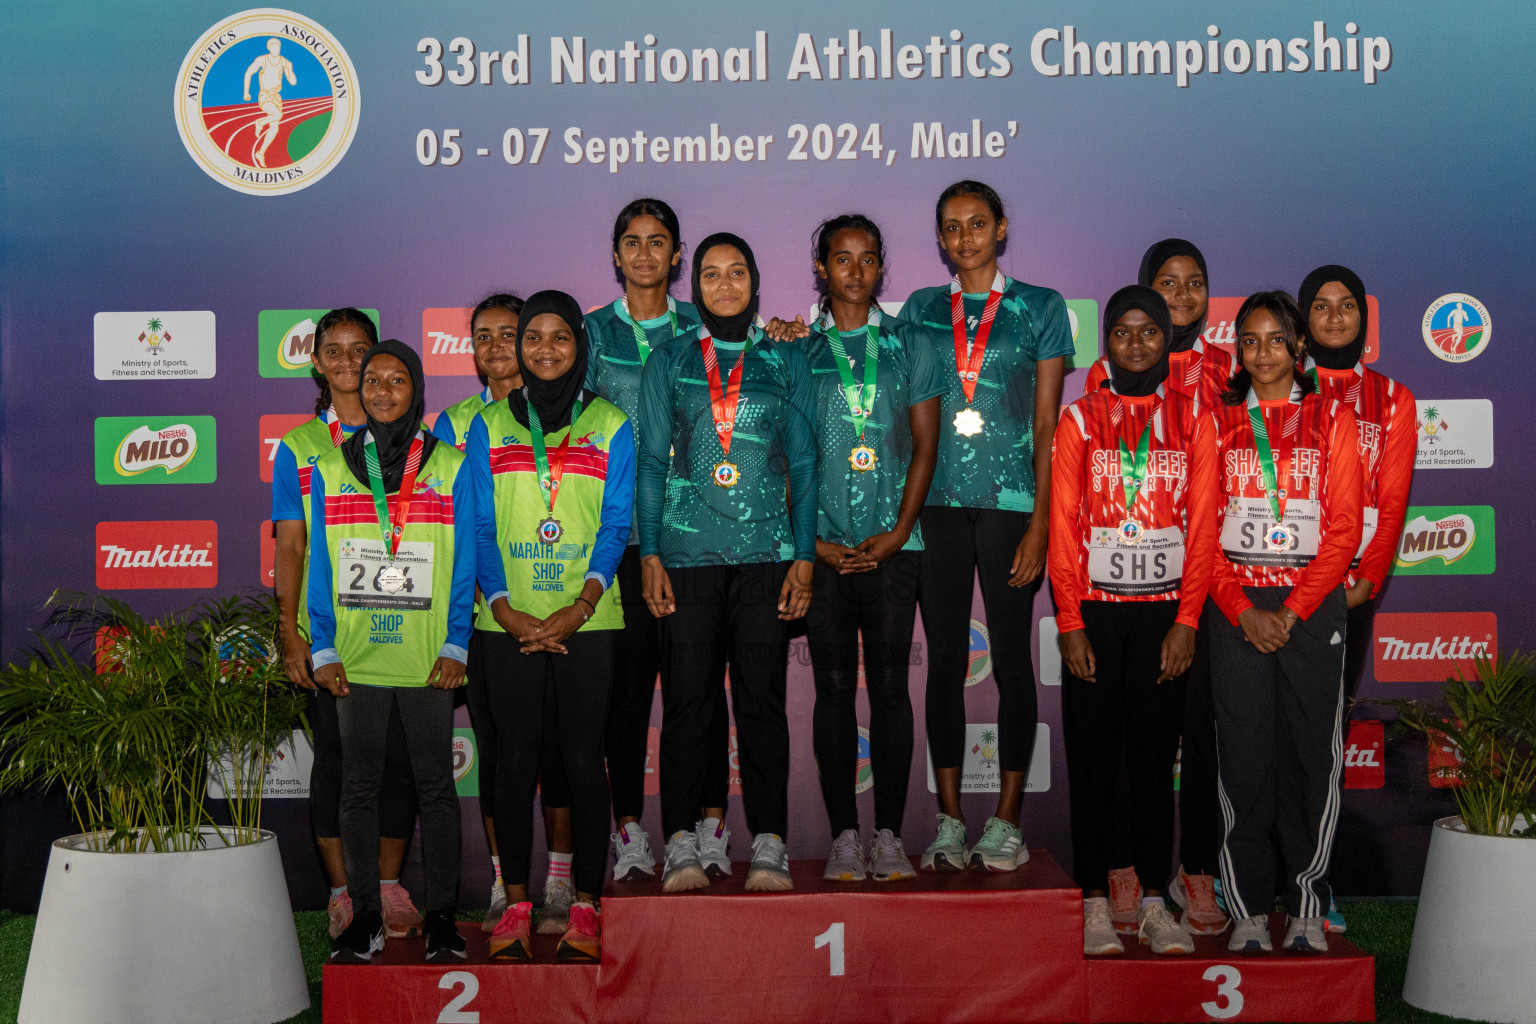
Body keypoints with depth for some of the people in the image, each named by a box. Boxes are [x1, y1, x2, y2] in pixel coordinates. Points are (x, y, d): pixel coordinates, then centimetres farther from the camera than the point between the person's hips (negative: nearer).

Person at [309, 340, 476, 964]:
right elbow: (320, 566, 9)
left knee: (435, 784, 3)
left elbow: (463, 565, 3)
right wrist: (323, 649, 0)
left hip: (428, 660, -1)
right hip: (355, 659, 2)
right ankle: (364, 917, 16)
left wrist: (455, 647, -4)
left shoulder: (450, 467, 4)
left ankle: (441, 917, 12)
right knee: (359, 786, 6)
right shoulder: (329, 470, 9)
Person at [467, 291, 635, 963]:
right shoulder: (489, 427, 10)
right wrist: (504, 608, -9)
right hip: (509, 623, 1)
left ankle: (585, 907, 6)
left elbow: (615, 526, 0)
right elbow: (479, 527, 6)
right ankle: (516, 902, 11)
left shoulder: (610, 426, 7)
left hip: (587, 620, -1)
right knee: (516, 758, 2)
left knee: (583, 758, -1)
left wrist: (578, 608, -13)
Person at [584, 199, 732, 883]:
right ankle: (629, 830, 9)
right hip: (621, 529, 0)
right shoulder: (594, 331, 9)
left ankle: (711, 826, 9)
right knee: (629, 678, 0)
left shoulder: (700, 329, 11)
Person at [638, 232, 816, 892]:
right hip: (688, 550, 0)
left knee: (762, 697, -1)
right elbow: (651, 461, 8)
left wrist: (804, 553, 3)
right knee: (687, 697, -2)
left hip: (765, 550, 0)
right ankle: (681, 842, 5)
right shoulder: (669, 361, 11)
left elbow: (803, 461, 11)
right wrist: (650, 553, 0)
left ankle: (768, 843, 5)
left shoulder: (785, 360, 12)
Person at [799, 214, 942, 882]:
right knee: (834, 687, 2)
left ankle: (889, 834, 7)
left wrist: (897, 531, -5)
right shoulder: (798, 351, 8)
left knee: (890, 684, 0)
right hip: (822, 546, 0)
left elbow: (925, 445, 6)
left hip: (892, 545, 0)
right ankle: (843, 834, 8)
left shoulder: (911, 344, 10)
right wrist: (811, 541, -4)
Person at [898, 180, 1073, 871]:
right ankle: (948, 822, 11)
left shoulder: (1040, 309, 6)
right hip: (936, 503, 2)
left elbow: (1048, 424, 1)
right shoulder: (921, 310, 13)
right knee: (944, 659, 4)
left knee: (1011, 659, 1)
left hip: (1010, 502, -2)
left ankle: (1007, 822, 9)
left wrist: (1040, 523, -6)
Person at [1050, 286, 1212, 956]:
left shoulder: (1192, 417, 7)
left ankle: (1154, 901, 14)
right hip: (1094, 611, 0)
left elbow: (1204, 526, 3)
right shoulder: (1080, 419, 5)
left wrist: (1187, 621, -5)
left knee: (1155, 757, 6)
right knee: (1093, 760, 2)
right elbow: (1063, 527, 1)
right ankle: (1095, 902, 10)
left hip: (1164, 613, 1)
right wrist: (1070, 625, -6)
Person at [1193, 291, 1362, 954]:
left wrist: (1292, 611, -9)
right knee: (1244, 756, -1)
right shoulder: (1218, 423, 10)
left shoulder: (1331, 420, 7)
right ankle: (1248, 911, 7)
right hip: (1237, 608, 1)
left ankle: (1306, 909, 11)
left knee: (1311, 753, 0)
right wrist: (1245, 612, -8)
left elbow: (1345, 528, 0)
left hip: (1312, 606, 0)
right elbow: (1203, 528, 4)